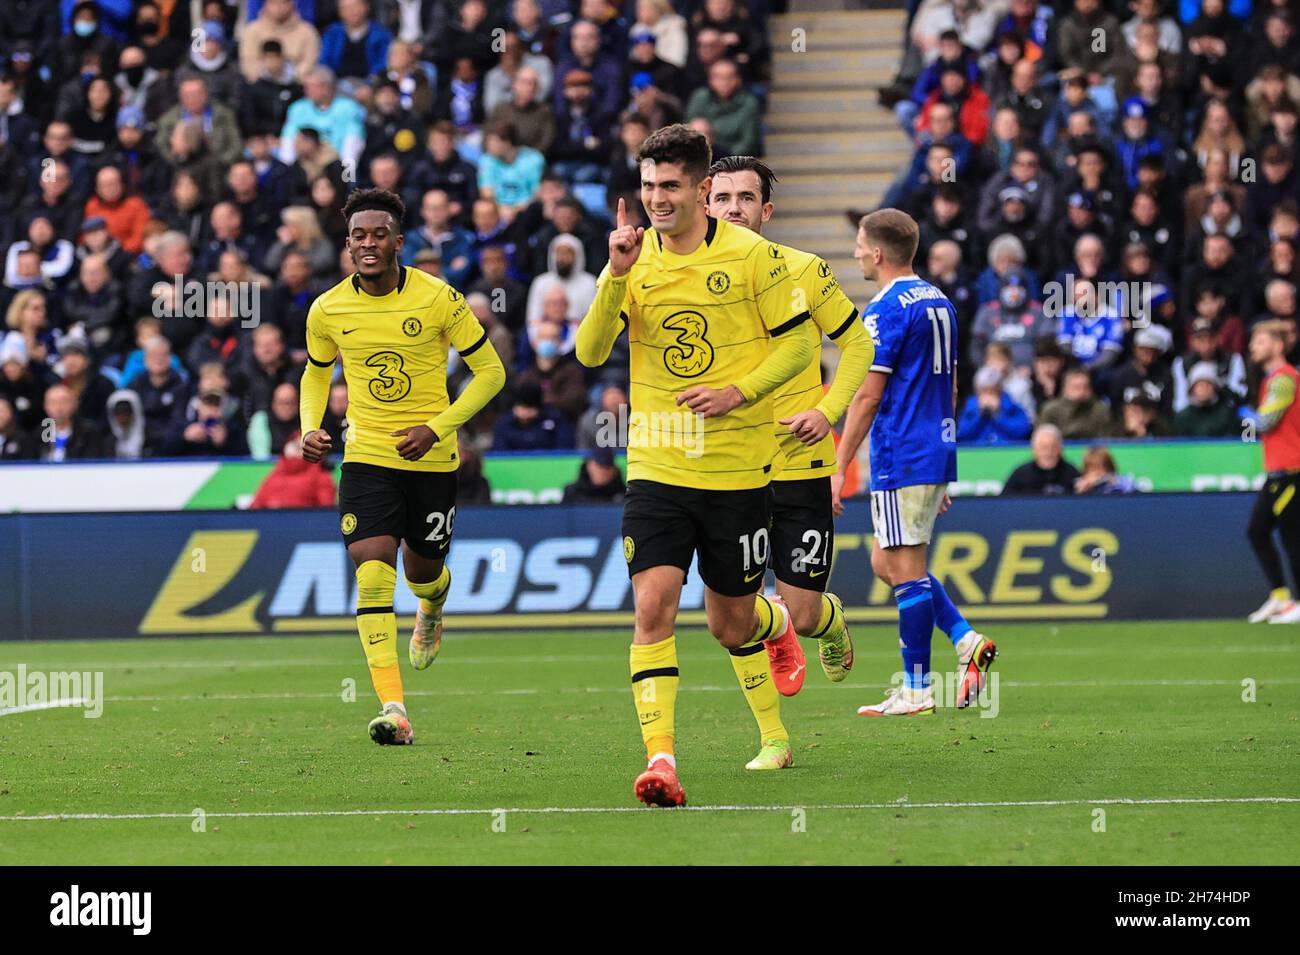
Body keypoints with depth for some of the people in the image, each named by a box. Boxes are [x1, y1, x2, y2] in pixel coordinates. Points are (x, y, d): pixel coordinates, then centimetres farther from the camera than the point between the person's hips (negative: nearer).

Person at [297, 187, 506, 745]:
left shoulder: (439, 299, -12)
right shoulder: (328, 310, -3)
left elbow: (490, 371, -5)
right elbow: (316, 372, 17)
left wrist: (436, 430, -15)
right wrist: (310, 429, -2)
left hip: (431, 459, -1)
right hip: (366, 457, 1)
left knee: (423, 574, 12)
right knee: (372, 572, -17)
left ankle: (432, 609, 54)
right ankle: (393, 709, -20)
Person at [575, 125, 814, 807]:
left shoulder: (752, 256, -5)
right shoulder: (636, 259, 0)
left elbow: (798, 344, 0)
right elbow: (590, 352, -9)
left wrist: (739, 392, -15)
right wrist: (617, 275, -23)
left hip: (737, 467, -1)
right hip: (656, 467, 1)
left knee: (731, 623, 10)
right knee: (653, 605, -16)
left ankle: (776, 622, 47)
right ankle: (659, 761, -19)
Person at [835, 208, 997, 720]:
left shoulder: (886, 309, -13)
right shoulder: (939, 303, 15)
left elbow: (868, 395, -17)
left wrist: (839, 467, -13)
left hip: (901, 459, -9)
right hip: (937, 452, 9)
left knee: (905, 567, -3)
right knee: (886, 562, 16)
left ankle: (917, 690, 0)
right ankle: (967, 640, 5)